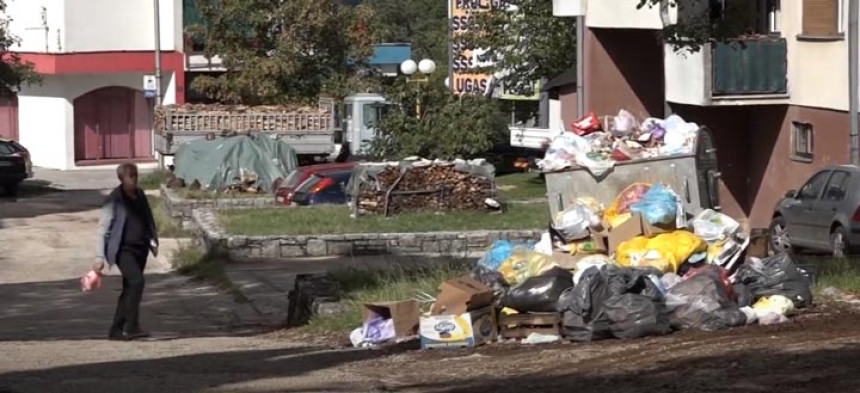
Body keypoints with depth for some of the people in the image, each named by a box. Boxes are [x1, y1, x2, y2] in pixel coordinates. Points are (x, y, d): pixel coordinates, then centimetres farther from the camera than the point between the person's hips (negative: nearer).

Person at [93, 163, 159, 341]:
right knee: (136, 281, -23)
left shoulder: (139, 195, 9)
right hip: (123, 249, -7)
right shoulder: (114, 200, -11)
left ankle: (117, 330, 16)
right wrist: (100, 257, -15)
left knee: (129, 289, 9)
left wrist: (153, 242, 11)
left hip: (140, 249, 7)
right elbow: (103, 228, -11)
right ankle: (131, 327, -21)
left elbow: (148, 220, 22)